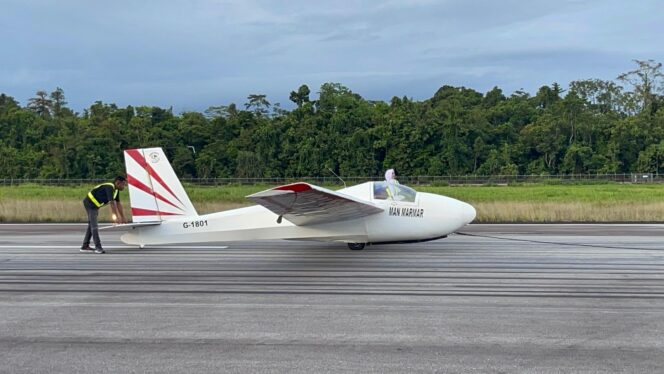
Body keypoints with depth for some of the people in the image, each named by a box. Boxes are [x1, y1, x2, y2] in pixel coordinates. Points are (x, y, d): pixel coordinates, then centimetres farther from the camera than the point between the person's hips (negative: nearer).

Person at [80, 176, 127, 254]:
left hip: (95, 205, 11)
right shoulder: (109, 188, -25)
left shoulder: (116, 190, 5)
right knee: (94, 225, -14)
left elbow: (118, 204, 8)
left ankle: (85, 246, 22)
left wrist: (122, 217, 7)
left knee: (91, 224, 15)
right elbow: (112, 203, -30)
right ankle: (98, 247, -19)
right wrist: (117, 217, -30)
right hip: (90, 203, -11)